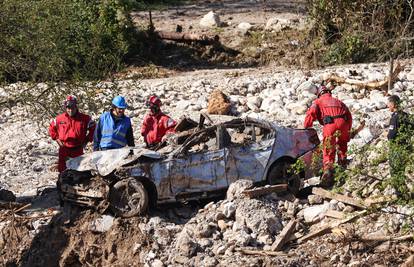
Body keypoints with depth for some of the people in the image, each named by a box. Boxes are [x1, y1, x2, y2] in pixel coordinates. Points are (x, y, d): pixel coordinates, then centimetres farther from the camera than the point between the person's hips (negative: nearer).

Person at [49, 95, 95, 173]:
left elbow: (92, 128, 7)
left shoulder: (84, 118, -5)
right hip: (64, 148, 1)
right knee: (62, 169, 6)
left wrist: (86, 140, 3)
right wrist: (57, 139, 5)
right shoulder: (60, 118, -2)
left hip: (78, 149, -1)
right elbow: (52, 128, 13)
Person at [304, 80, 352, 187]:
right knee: (342, 142, 34)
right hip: (343, 123, 3)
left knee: (328, 152, -1)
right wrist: (348, 131, 32)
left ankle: (328, 170, -18)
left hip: (329, 124, -3)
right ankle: (342, 161, 31)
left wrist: (306, 128, 5)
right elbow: (349, 116, 28)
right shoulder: (338, 102, 34)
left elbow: (311, 112, 2)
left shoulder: (318, 101, 22)